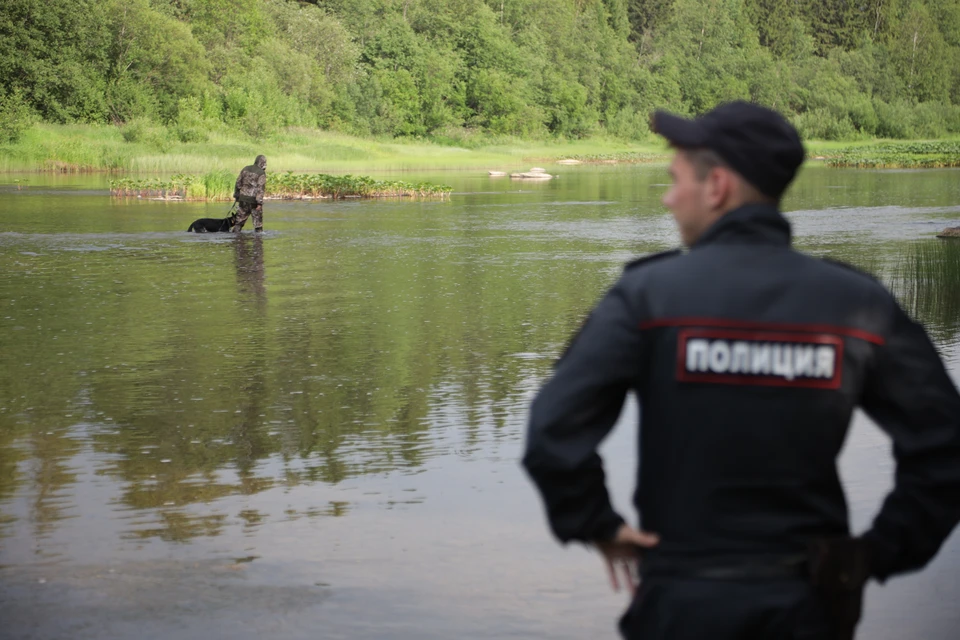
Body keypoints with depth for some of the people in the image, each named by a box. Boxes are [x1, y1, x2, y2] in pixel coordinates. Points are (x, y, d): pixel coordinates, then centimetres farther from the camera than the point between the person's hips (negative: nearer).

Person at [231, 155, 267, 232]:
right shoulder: (261, 173, -10)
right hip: (254, 200, -5)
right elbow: (260, 188, -17)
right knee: (258, 221, 6)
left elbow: (238, 183, 11)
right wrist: (259, 203, -19)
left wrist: (236, 195, 20)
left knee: (240, 219, 13)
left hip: (243, 198, 5)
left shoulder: (246, 169, 8)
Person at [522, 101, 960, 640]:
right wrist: (883, 552, 3)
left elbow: (555, 432, -17)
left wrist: (597, 524, -3)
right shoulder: (859, 303, -2)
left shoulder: (649, 294, -10)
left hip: (684, 596, -2)